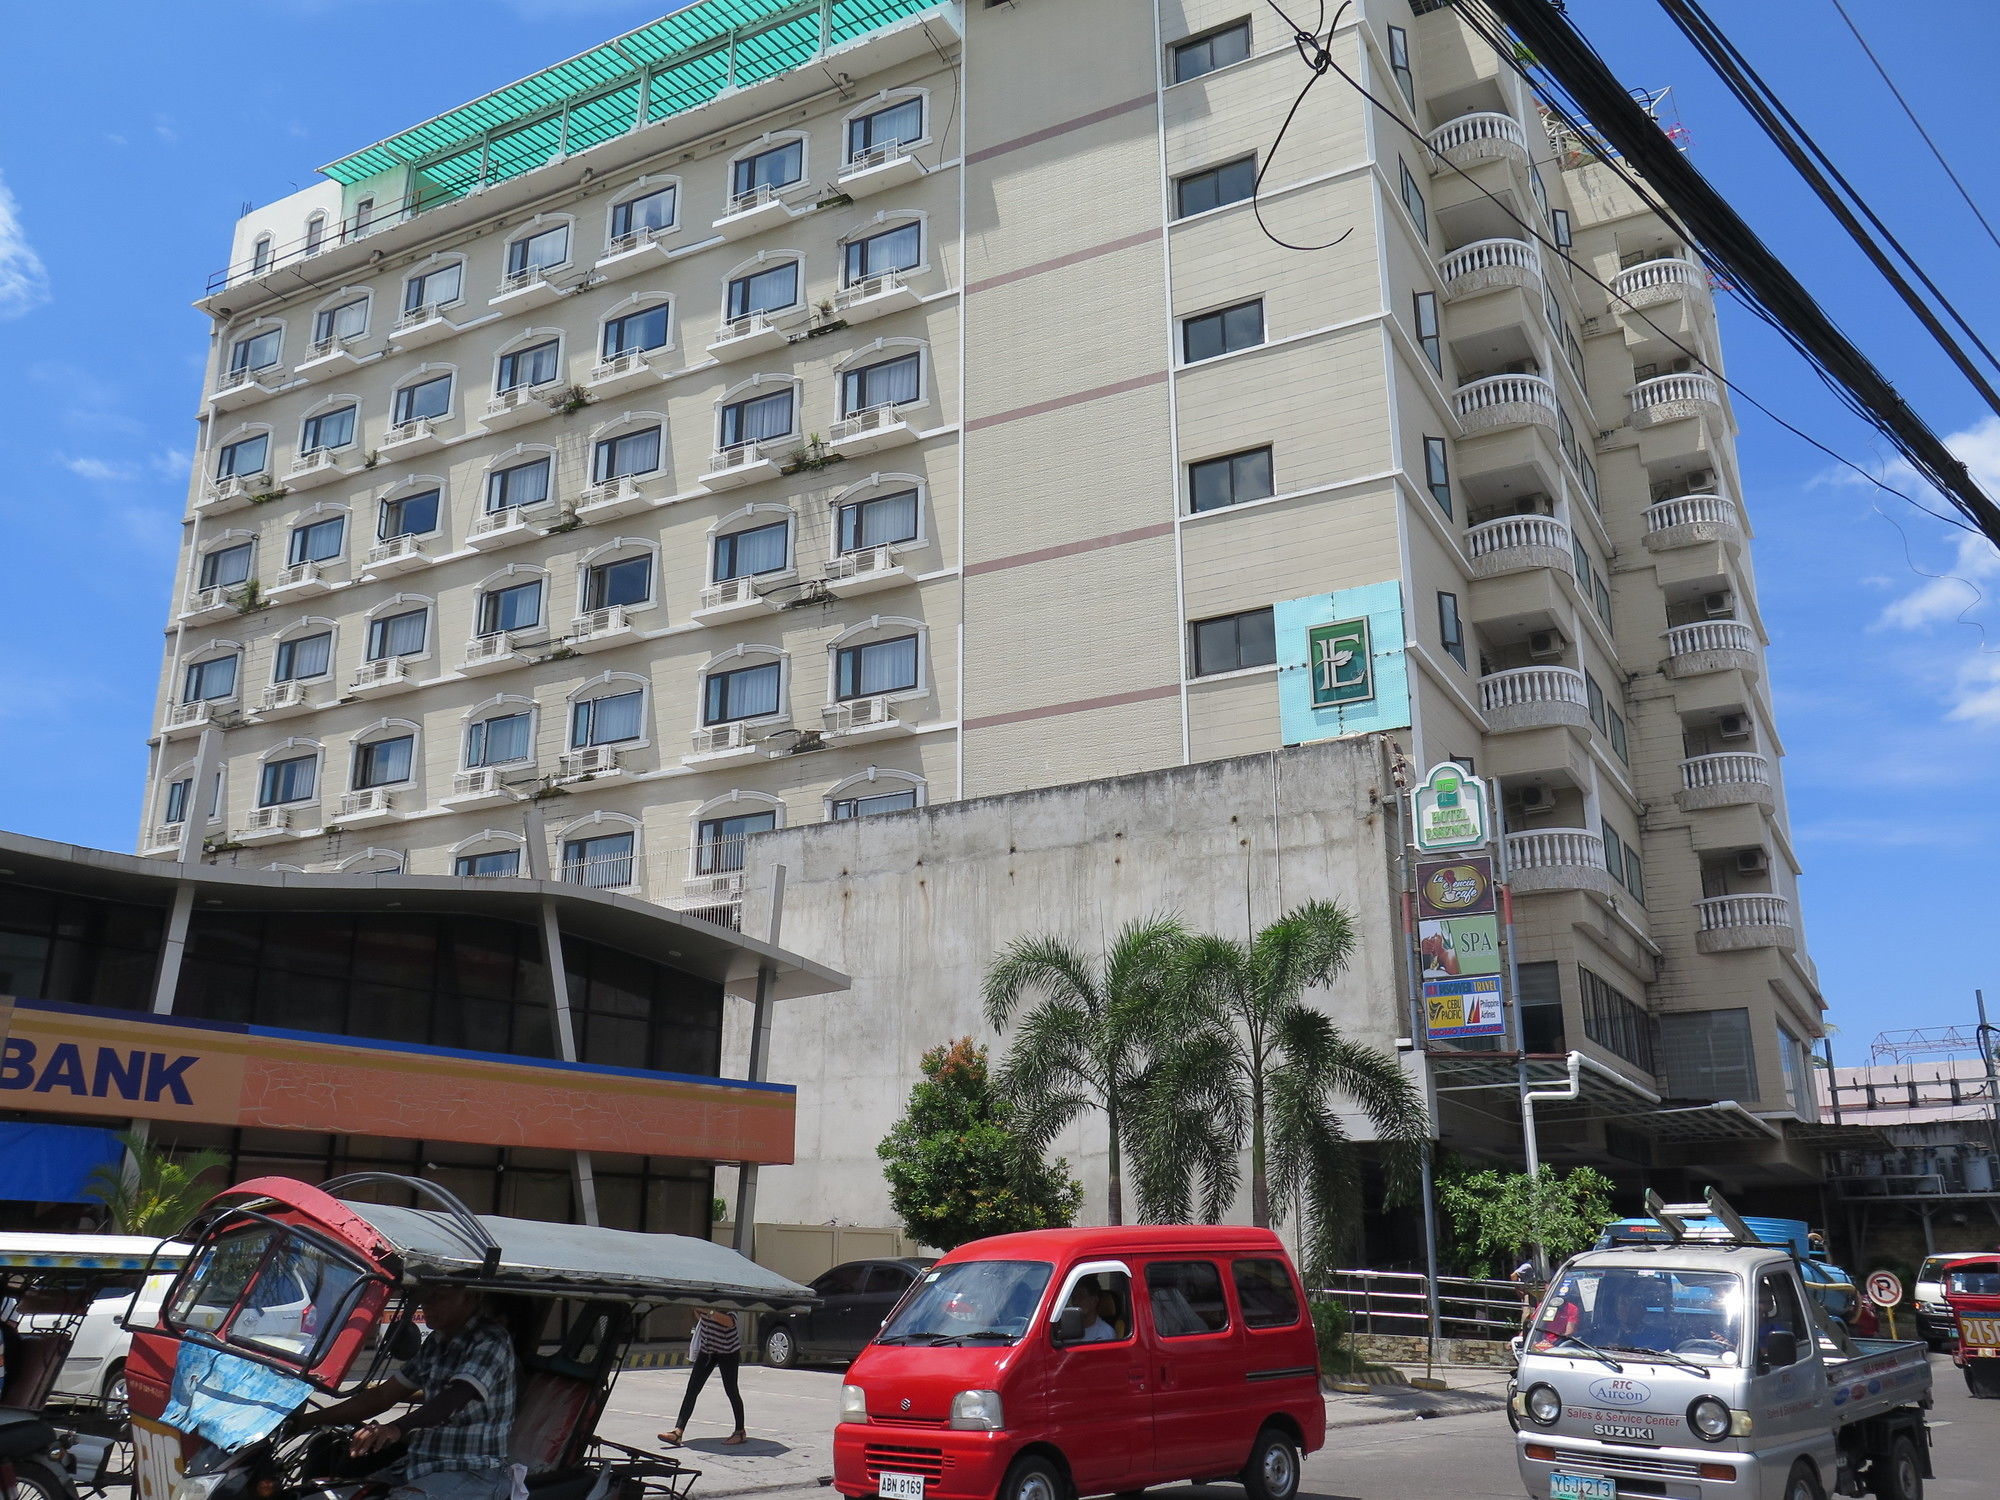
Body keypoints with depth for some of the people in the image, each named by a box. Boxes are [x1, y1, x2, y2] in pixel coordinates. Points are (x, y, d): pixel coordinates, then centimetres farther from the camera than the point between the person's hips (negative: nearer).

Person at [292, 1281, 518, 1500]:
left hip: (474, 1475, -9)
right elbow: (383, 1396, 20)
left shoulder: (491, 1342, -13)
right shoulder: (436, 1343, 14)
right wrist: (305, 1421, 16)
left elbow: (455, 1399, -30)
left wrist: (397, 1428, -46)